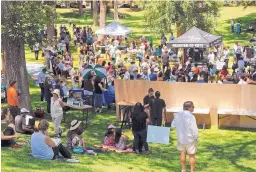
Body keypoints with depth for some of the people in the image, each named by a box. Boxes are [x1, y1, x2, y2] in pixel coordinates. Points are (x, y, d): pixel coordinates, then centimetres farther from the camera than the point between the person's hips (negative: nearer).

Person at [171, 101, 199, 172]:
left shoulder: (177, 115, -5)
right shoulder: (191, 116, -25)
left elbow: (173, 125, 8)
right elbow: (194, 130, -22)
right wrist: (196, 137, -6)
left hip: (180, 138, 5)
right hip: (190, 139, -5)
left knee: (183, 153, 22)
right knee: (192, 155, 11)